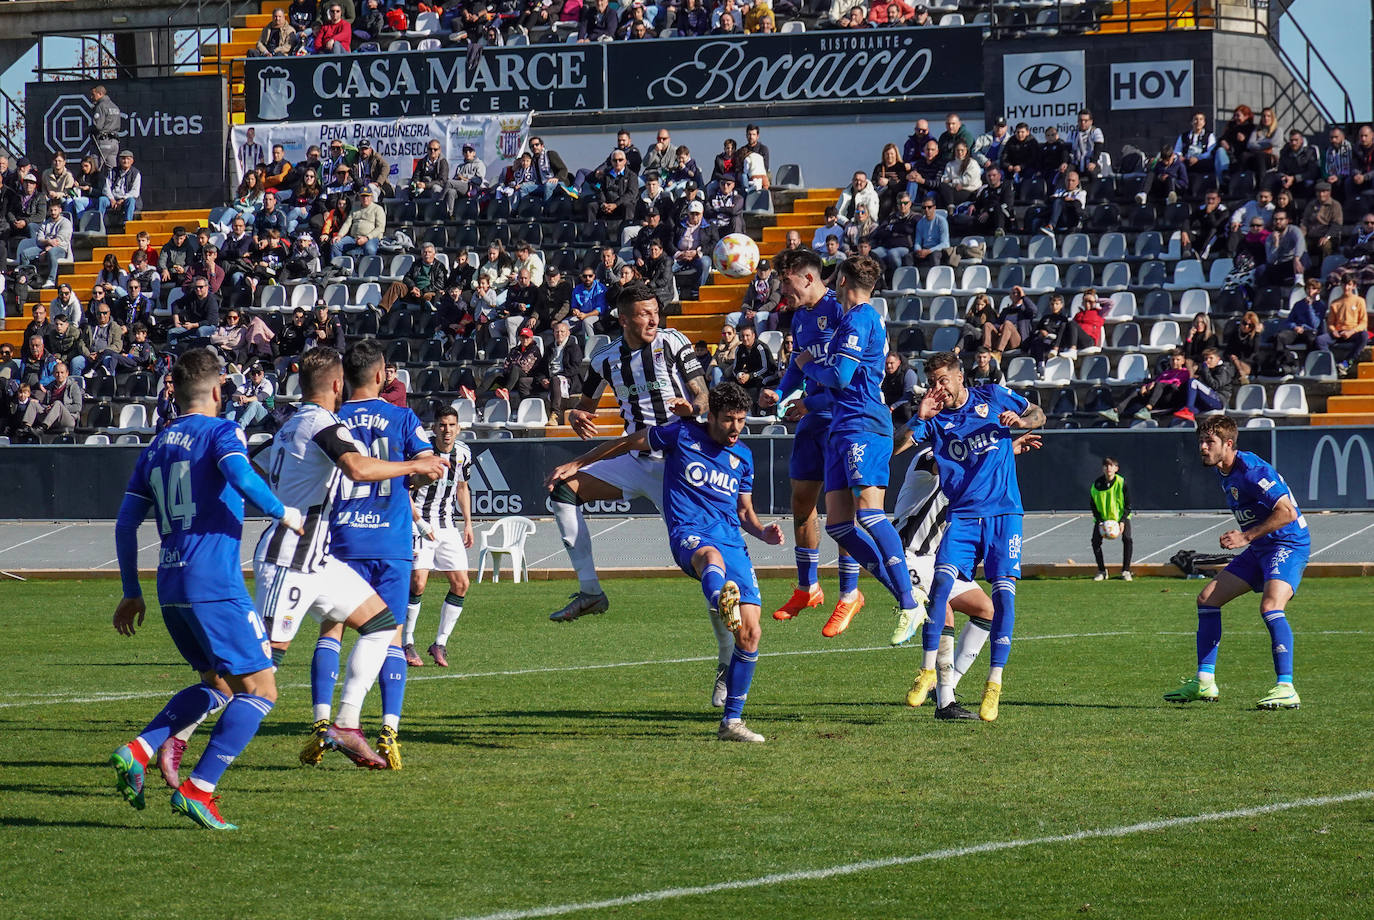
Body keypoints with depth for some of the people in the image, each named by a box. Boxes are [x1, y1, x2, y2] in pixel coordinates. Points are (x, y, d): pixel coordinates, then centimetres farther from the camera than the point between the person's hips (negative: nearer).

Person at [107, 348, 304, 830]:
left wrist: (132, 592, 24)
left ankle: (137, 752, 4)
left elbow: (126, 524, 17)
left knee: (217, 685, 21)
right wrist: (283, 514, -6)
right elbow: (240, 476, -23)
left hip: (171, 589, 8)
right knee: (260, 688, -2)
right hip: (215, 586, -8)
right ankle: (198, 789, -12)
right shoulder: (221, 432, -2)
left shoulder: (156, 447, 17)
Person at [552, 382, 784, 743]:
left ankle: (731, 721, 4)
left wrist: (763, 533, 7)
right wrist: (577, 465, 23)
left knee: (750, 633, -8)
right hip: (690, 535, -5)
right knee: (712, 558, -44)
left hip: (732, 541, 5)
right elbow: (631, 442, 19)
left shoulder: (743, 456, 21)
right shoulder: (682, 435, 7)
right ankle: (723, 604, -84)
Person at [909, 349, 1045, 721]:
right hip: (962, 515, 1)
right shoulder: (934, 418, 6)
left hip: (1003, 512, -1)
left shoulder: (994, 397, 6)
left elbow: (1039, 415, 18)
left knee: (1004, 591, -11)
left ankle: (994, 685, -8)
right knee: (942, 579, -19)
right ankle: (928, 671, -13)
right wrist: (920, 418, -18)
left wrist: (1019, 421, -4)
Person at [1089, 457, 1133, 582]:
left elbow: (1128, 505, -9)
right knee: (1096, 541, -15)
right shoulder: (1096, 485, -11)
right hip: (1102, 518, 2)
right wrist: (1100, 522, -13)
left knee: (1127, 539, -21)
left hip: (1121, 517, -2)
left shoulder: (1122, 483, -15)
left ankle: (1126, 571, -10)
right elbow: (1093, 505, -2)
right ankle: (1101, 571, 0)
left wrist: (1122, 522, -19)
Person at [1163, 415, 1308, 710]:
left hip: (1288, 545, -10)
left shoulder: (1251, 471, -22)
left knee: (1270, 606, -31)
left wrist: (1246, 536, -24)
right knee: (1207, 599, 7)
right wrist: (1243, 538, 12)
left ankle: (1286, 688, -29)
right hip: (1259, 550, 10)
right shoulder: (1224, 473, 7)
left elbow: (1287, 512, -27)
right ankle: (1204, 682, 12)